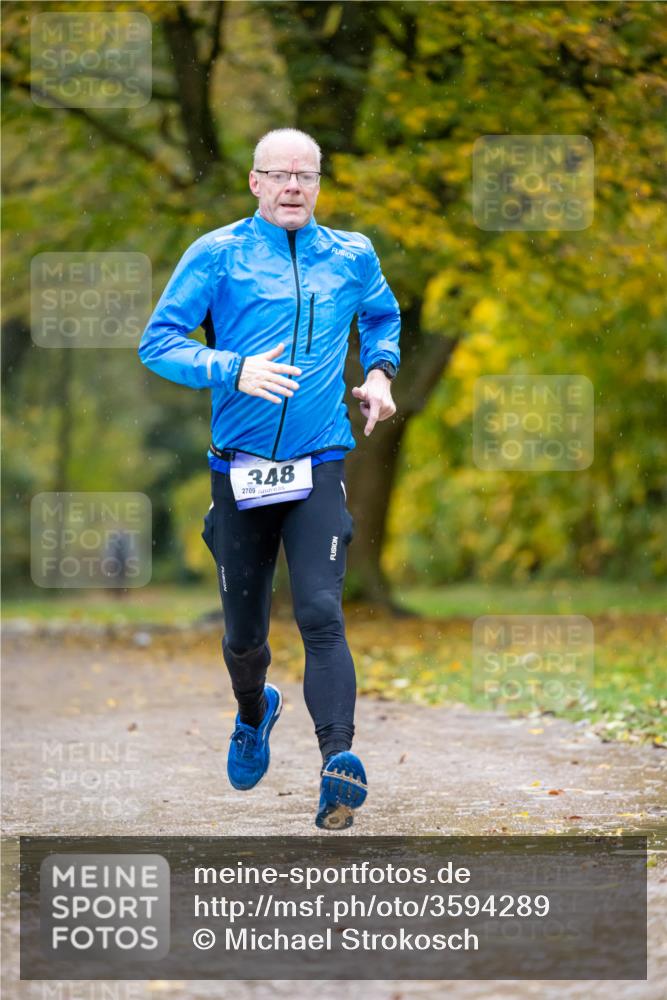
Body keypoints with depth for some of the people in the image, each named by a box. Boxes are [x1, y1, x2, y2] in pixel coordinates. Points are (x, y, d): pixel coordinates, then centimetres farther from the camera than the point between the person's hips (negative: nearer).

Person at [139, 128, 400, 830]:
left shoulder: (351, 257, 10)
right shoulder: (216, 254, 0)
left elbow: (383, 316, 31)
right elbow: (157, 342, -5)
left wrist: (379, 372, 12)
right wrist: (231, 369, -20)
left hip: (319, 466, 0)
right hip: (240, 469, 0)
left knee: (321, 615, -18)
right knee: (243, 632, 11)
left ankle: (339, 764, -28)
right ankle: (254, 715, 44)